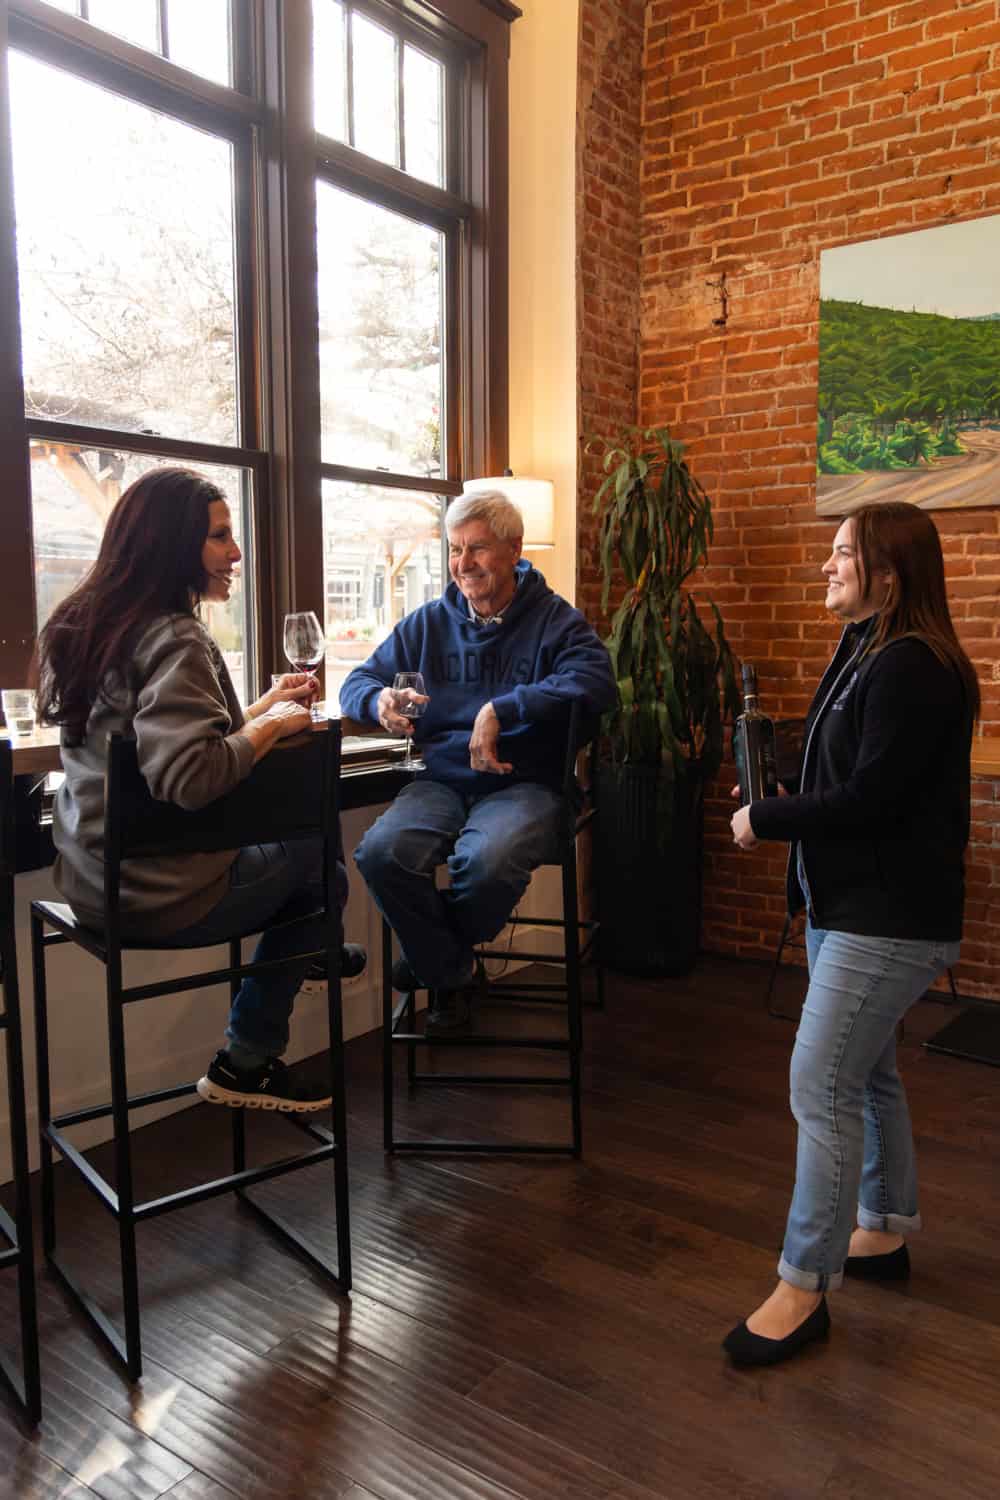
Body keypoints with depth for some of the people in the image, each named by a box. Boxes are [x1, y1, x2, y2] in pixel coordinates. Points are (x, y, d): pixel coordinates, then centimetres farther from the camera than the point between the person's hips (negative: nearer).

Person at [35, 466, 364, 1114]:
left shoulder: (89, 621, 8)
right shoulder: (172, 639, -21)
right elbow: (188, 777, -34)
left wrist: (263, 707, 10)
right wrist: (272, 725, -18)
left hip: (94, 877, 9)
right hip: (160, 894, -9)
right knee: (320, 862, 12)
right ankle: (244, 1064, 20)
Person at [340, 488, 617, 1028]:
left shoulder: (555, 620, 2)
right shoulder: (428, 623, 15)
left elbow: (596, 682, -17)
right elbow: (358, 681, 16)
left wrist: (500, 710, -25)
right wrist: (379, 700, -10)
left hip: (524, 782, -3)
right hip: (442, 781, 3)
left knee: (487, 860, -36)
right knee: (380, 852, -29)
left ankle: (435, 955, 1)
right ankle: (451, 973, -2)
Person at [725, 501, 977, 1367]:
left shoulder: (910, 668, -19)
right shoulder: (865, 653, 13)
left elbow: (869, 798, -24)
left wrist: (764, 822, -14)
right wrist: (776, 806, 0)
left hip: (889, 919, -10)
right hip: (850, 903, 11)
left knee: (823, 1086, -7)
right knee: (867, 1073, 20)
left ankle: (804, 1287, 5)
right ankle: (884, 1234, 37)